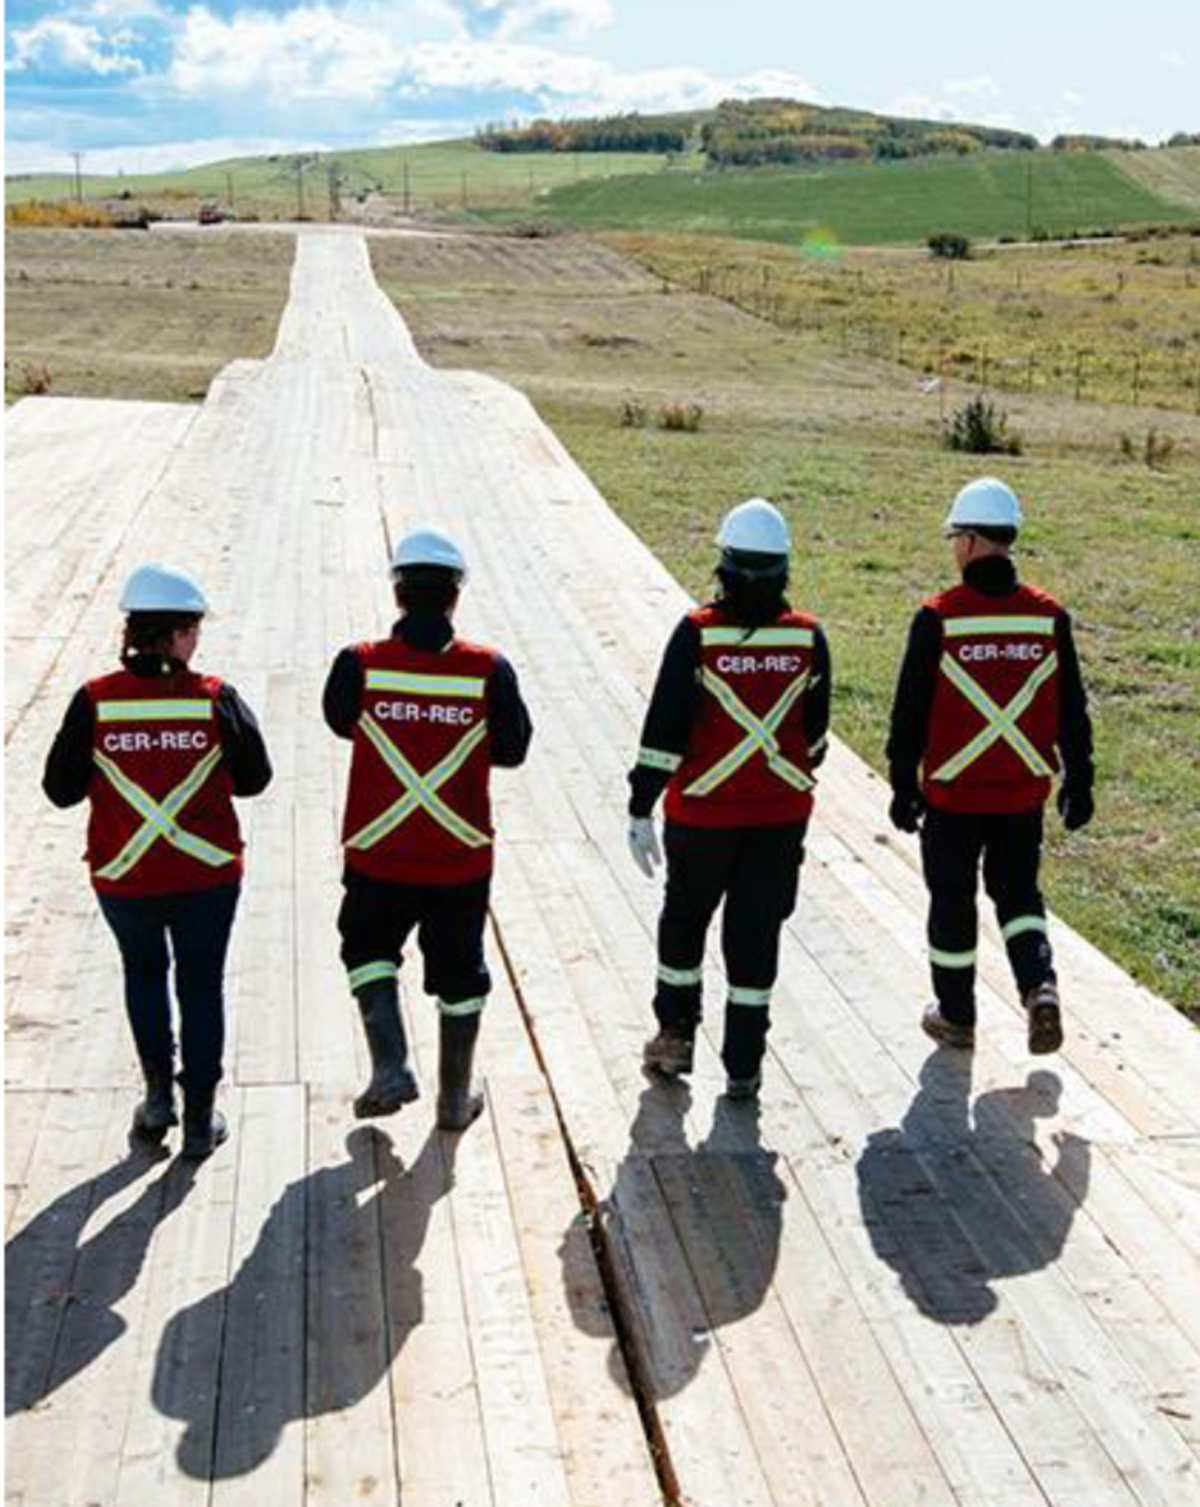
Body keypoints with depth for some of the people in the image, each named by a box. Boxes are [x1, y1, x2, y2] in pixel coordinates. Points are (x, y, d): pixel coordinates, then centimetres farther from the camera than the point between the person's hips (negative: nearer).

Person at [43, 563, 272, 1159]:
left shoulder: (95, 702, -11)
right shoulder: (215, 699, -11)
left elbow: (61, 789, -5)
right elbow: (254, 777, -1)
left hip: (124, 875, 1)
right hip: (207, 874, -1)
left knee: (143, 970, 27)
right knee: (202, 987, 15)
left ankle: (158, 1092, 22)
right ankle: (199, 1121, 21)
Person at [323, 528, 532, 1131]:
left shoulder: (360, 665, -13)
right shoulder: (489, 670, -12)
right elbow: (511, 750, -1)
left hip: (377, 856, 0)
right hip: (461, 857, 1)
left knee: (368, 950, 23)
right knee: (459, 973, 17)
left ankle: (390, 1068, 9)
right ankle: (455, 1098, 29)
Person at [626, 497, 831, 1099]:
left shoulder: (698, 633, -13)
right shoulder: (808, 637, -4)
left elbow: (664, 730, -13)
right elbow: (815, 730, 8)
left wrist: (640, 810, -8)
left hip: (702, 810, -2)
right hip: (782, 813, 2)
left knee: (684, 918, 19)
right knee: (756, 933, 9)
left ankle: (676, 1037, 28)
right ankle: (743, 1066, 14)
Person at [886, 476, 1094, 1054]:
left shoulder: (938, 617, -13)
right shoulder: (1049, 616, -3)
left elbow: (910, 711, -8)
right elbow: (1071, 710, 3)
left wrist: (903, 785, 1)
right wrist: (1078, 783, 13)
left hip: (951, 794, -3)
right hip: (1024, 792, 3)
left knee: (952, 903, 12)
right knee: (1018, 893, 19)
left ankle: (956, 1017, 24)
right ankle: (1040, 986, -3)